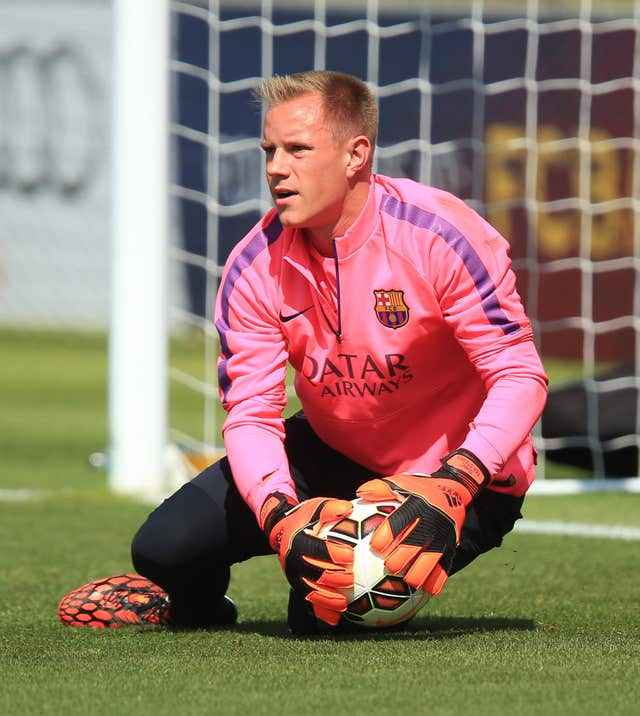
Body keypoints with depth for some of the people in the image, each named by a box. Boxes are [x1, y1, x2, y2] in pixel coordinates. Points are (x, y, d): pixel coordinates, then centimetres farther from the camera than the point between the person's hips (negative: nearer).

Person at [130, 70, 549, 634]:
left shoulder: (441, 236, -25)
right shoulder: (254, 268, -12)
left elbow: (520, 377, -25)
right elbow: (251, 413, -12)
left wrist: (451, 486, -40)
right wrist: (280, 516, -33)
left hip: (463, 474, -4)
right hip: (332, 457, 5)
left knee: (323, 613, -24)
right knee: (164, 546, -11)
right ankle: (200, 605, 28)